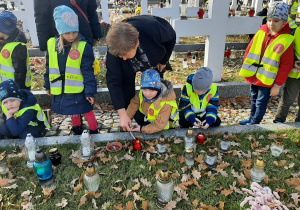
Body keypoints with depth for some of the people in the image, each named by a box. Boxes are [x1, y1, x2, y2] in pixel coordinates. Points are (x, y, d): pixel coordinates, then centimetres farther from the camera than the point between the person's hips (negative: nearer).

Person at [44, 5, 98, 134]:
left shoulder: (84, 46, -15)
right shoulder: (52, 44, -2)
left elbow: (88, 72, -14)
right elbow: (49, 68, 9)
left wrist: (90, 91, -16)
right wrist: (48, 85, 14)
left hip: (78, 90, -5)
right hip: (60, 90, 5)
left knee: (87, 111, 10)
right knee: (73, 112, 22)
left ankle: (94, 132, 29)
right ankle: (77, 130, 43)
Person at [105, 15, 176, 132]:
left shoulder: (153, 29, -45)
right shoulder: (115, 49, -40)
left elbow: (171, 37, -20)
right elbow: (113, 81, -33)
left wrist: (163, 61, -8)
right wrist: (122, 114, -34)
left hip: (152, 59, 1)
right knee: (126, 96, -7)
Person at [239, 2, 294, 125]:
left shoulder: (287, 40, -13)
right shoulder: (261, 33, -2)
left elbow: (286, 65, -11)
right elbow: (249, 51, 9)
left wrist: (277, 85, -11)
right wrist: (246, 68, 6)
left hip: (267, 80, -5)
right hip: (253, 76, 5)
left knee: (261, 103, 5)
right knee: (254, 99, 21)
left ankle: (254, 123, 22)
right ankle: (252, 118, 41)